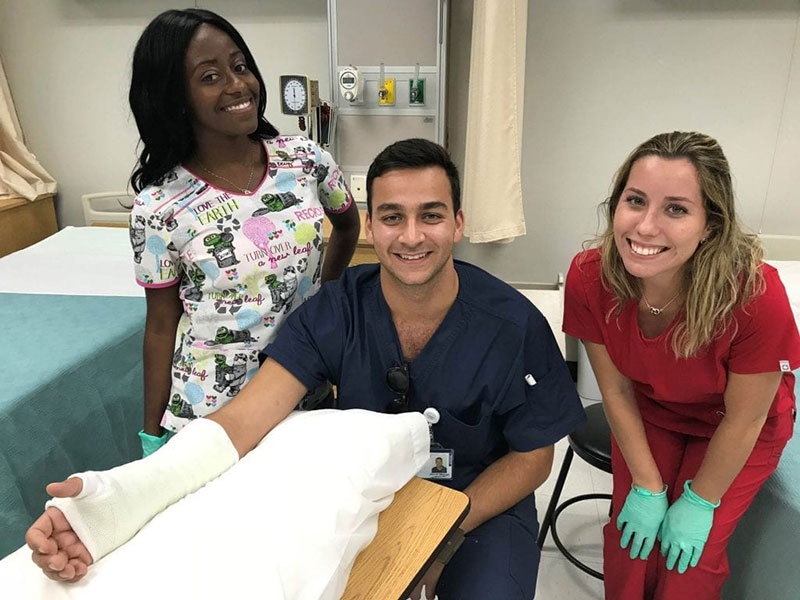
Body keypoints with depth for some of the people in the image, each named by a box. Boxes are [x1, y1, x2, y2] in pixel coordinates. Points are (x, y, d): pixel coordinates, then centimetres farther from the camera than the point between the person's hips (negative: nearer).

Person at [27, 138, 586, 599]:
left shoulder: (515, 327, -20)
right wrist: (117, 495, -43)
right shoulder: (336, 309, -17)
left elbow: (531, 457, -8)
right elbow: (247, 419, -26)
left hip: (481, 499, 0)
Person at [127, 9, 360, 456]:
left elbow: (348, 224, 13)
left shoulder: (306, 159, -7)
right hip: (210, 409, -2)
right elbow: (161, 326, -4)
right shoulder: (160, 207, -13)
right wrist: (152, 436, 2)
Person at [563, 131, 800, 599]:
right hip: (649, 415, 2)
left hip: (736, 433, -1)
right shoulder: (590, 279, -29)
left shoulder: (755, 296, -37)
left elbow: (742, 421, -21)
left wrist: (700, 502, -9)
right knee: (630, 542, -2)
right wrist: (647, 487, -8)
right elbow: (617, 392, -14)